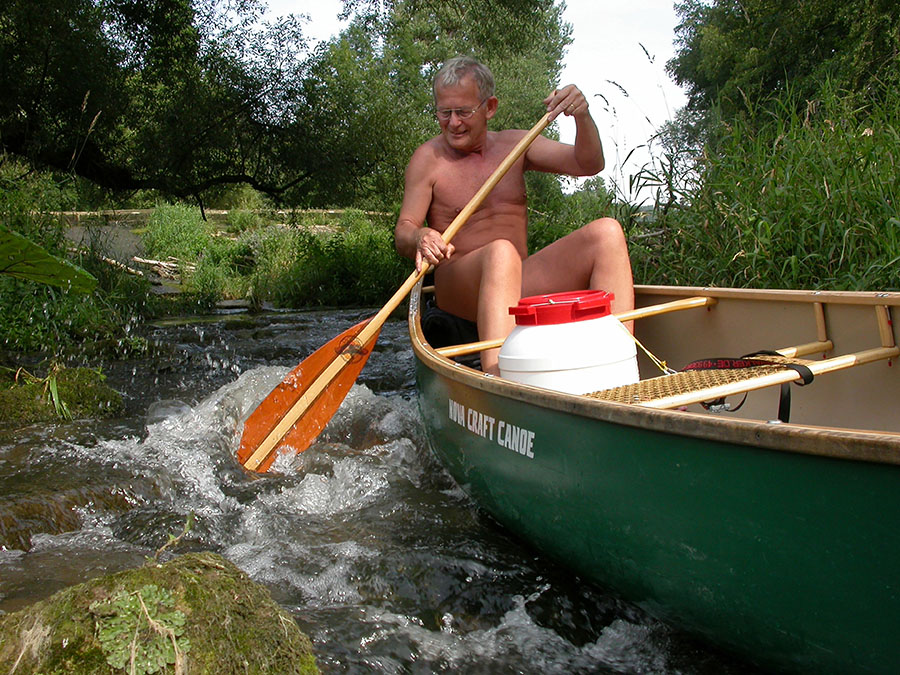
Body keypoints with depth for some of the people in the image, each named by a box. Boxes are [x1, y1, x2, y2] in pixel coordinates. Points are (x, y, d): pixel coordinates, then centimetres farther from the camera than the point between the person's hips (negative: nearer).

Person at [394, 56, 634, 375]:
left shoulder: (514, 144, 14)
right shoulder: (429, 158, 3)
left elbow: (588, 164, 5)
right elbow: (402, 232, -3)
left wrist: (582, 116, -15)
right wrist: (419, 238, -27)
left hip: (521, 282, 5)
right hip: (458, 285, -4)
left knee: (607, 232, -15)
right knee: (500, 252, -38)